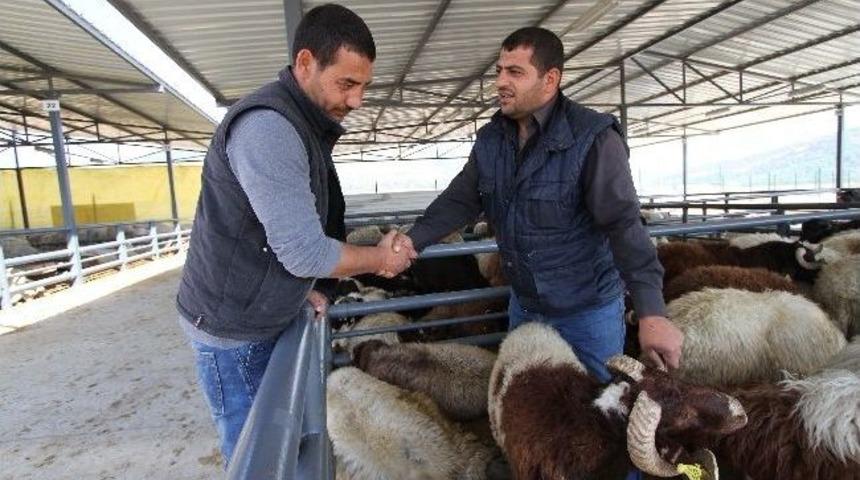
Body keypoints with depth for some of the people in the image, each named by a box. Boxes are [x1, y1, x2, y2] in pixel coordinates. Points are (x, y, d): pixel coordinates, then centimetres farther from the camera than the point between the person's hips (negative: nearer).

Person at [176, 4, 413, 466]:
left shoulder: (305, 124, 6)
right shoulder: (265, 126, -26)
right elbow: (305, 252, -27)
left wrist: (302, 285, 6)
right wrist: (380, 259, -11)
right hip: (234, 328, -8)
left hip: (272, 315, 8)